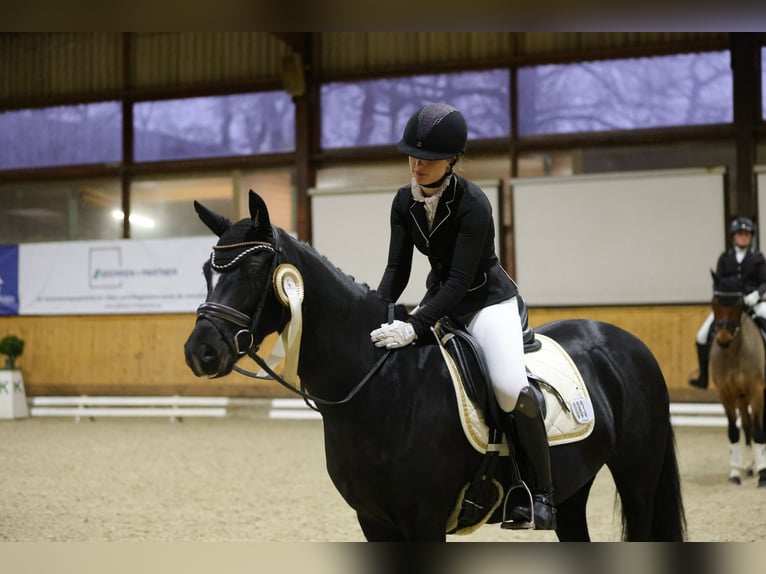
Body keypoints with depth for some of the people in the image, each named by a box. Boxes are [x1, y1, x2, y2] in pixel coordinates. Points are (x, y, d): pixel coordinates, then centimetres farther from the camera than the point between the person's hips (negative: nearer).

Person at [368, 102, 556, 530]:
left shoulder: (473, 205, -24)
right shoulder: (405, 202, -4)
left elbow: (460, 279, -29)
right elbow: (397, 269, -2)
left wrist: (415, 328, -38)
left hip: (489, 299, -7)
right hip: (442, 298, 7)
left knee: (510, 388, -30)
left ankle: (543, 496, -19)